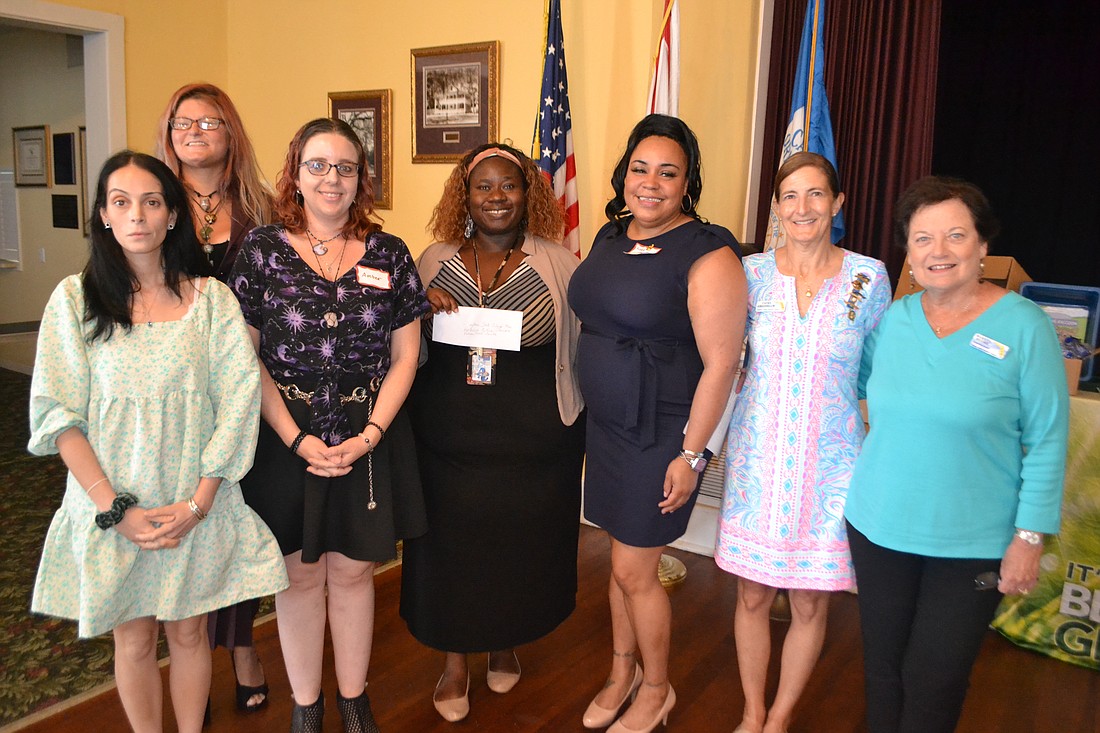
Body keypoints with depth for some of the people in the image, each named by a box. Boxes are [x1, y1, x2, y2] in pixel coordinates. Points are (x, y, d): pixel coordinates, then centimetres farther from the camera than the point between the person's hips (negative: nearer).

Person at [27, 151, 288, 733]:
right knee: (134, 639, 14)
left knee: (189, 632, 14)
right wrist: (115, 508, -13)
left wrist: (197, 503, -12)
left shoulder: (211, 299, -2)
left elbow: (238, 403, -6)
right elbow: (58, 416, -6)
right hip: (111, 506, 0)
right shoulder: (75, 299, -3)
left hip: (198, 506, 1)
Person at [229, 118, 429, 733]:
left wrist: (367, 437, -9)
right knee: (299, 571, 10)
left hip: (369, 438, 1)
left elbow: (405, 355, 1)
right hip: (286, 439, -1)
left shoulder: (389, 254, 2)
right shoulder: (263, 249, -1)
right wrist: (297, 439, -12)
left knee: (353, 568, 11)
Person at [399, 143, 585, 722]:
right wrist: (424, 306, -9)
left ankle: (505, 644, 43)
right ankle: (456, 659, 35)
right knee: (450, 545, 9)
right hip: (448, 442, 1)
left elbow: (582, 348, 2)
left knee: (520, 545, 13)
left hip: (535, 445, -1)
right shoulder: (433, 262, 4)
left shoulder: (558, 264, -1)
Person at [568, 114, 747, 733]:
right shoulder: (611, 236, 7)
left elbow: (721, 362, -18)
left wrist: (690, 454, -18)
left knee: (634, 570, 4)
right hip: (607, 424, 6)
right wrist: (589, 404, 16)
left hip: (661, 434, -6)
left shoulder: (707, 255, -16)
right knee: (624, 557, 18)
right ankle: (623, 672, 38)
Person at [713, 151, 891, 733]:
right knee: (752, 595, 11)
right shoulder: (751, 273, -1)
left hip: (829, 465, 0)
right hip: (756, 458, 1)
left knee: (810, 602, 10)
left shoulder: (869, 278, -3)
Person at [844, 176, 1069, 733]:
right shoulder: (892, 319, 0)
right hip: (878, 527, 4)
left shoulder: (1024, 326, -11)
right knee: (882, 666, 18)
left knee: (933, 683, 10)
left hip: (973, 543, -3)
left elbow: (1047, 441, -8)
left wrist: (1029, 537, -10)